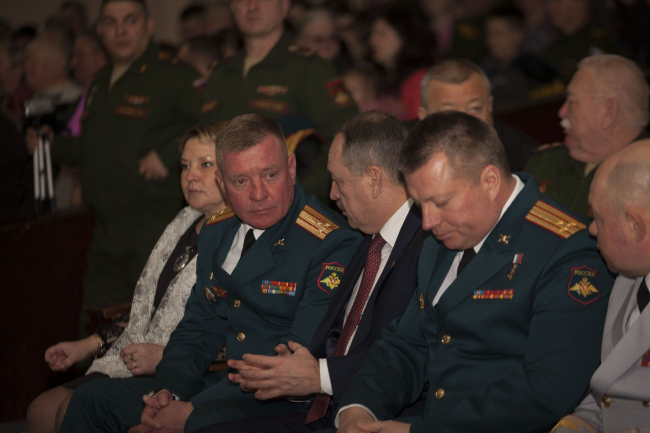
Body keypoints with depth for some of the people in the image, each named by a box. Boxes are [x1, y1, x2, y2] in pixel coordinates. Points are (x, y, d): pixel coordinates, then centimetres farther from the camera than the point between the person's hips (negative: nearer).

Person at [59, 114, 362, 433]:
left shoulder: (332, 246, -14)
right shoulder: (217, 233, 12)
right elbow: (198, 328, 19)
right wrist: (167, 391, -4)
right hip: (225, 389, 7)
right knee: (95, 398, 2)